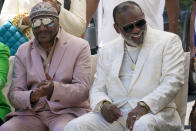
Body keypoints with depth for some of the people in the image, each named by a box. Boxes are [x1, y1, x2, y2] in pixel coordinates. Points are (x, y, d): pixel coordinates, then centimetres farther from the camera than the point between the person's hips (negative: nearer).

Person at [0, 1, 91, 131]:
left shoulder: (80, 47, 3)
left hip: (67, 111, -3)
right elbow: (14, 94, 7)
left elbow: (83, 90, -5)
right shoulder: (23, 51, 13)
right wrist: (31, 97, -18)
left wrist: (54, 89, -25)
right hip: (31, 113, 3)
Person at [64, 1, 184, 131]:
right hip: (115, 115, 4)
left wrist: (144, 106, -21)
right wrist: (103, 104, -8)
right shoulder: (107, 51, 19)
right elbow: (97, 90, 18)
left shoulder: (169, 41, 7)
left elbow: (173, 81, -5)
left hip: (153, 112, -3)